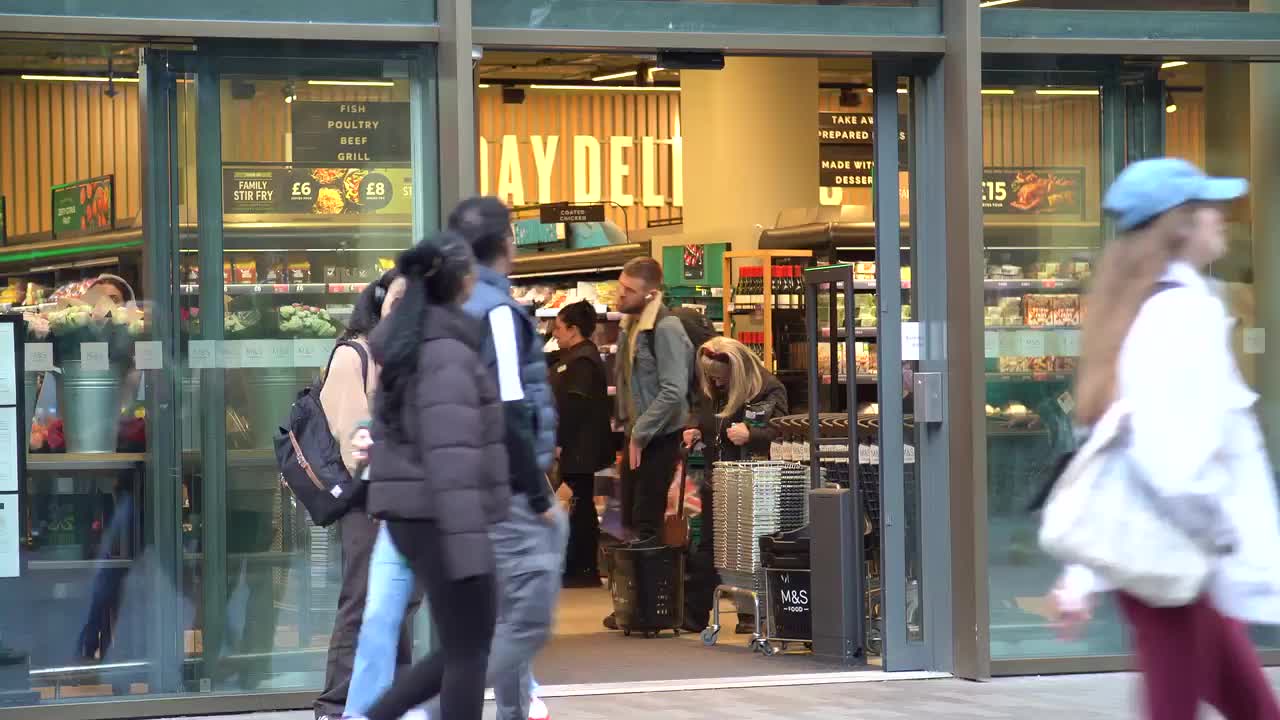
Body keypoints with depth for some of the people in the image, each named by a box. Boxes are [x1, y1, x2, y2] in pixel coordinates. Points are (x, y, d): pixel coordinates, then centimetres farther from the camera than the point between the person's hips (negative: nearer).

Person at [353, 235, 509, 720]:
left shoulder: (409, 343, 11)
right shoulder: (446, 353, -18)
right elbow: (450, 457, -25)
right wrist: (469, 544, -27)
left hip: (412, 519, 9)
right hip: (440, 521, -9)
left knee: (466, 647, 17)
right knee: (469, 654, 1)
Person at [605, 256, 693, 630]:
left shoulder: (665, 328, -16)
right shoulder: (630, 326, 11)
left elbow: (674, 391, -23)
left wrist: (640, 434, -19)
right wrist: (627, 428, 10)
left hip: (659, 438, -9)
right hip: (636, 437, 9)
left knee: (646, 526, -6)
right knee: (631, 523, 12)